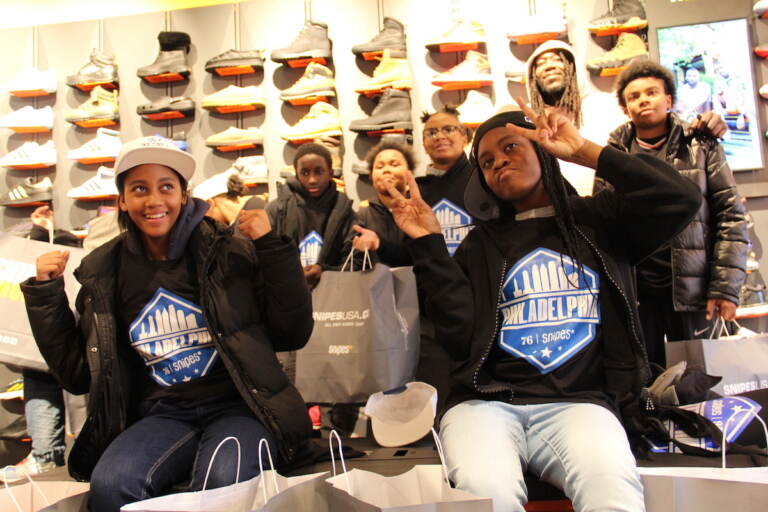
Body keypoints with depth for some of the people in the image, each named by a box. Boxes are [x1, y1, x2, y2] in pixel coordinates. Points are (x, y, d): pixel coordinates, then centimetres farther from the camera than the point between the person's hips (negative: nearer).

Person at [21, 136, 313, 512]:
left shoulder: (229, 252, -2)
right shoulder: (103, 273, 7)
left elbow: (293, 334, -2)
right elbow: (78, 375, 13)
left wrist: (271, 247, -10)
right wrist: (46, 293, 6)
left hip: (236, 406, -2)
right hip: (162, 416, 3)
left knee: (222, 481, -34)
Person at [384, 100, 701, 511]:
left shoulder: (599, 220, 14)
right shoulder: (480, 244, 14)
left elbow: (680, 199, -5)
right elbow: (460, 335, 2)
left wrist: (584, 151, -1)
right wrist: (429, 244, -2)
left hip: (577, 401, -1)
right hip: (487, 401, 2)